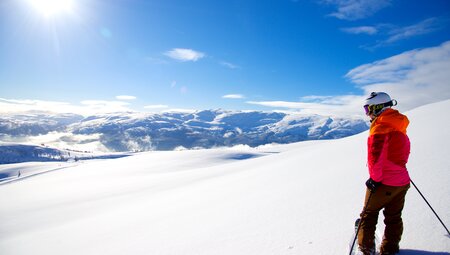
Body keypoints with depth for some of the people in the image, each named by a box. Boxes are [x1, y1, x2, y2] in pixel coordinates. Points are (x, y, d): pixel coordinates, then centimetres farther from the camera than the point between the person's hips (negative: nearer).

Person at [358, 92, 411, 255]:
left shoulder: (380, 127, -20)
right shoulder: (399, 126, 8)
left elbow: (375, 157, -26)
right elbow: (404, 153, 18)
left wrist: (375, 178, -15)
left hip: (383, 183, -7)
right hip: (402, 181, 8)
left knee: (369, 214, 11)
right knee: (394, 217, 18)